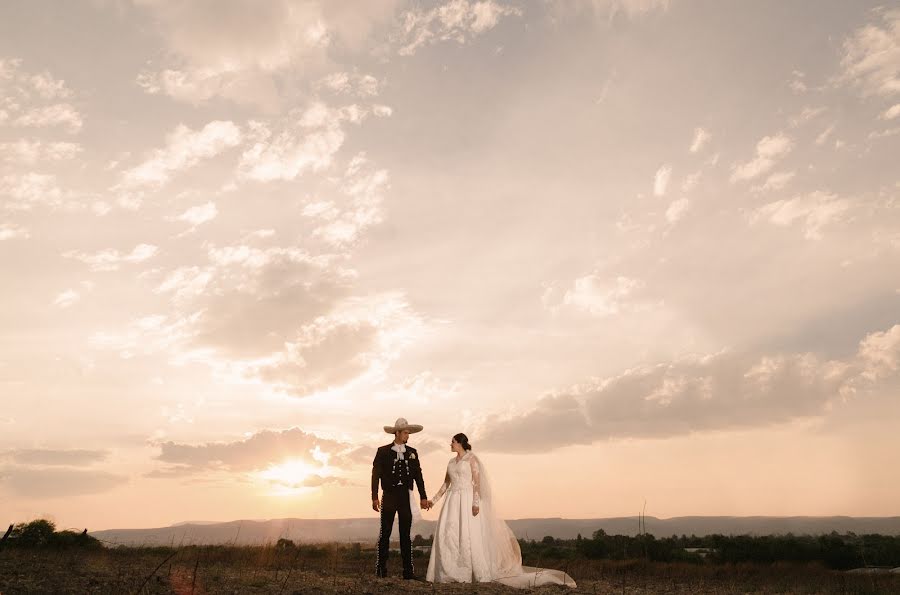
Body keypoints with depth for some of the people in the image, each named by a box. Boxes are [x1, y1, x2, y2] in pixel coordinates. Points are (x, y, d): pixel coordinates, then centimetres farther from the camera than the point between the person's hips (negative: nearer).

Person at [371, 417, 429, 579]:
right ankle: (381, 569, 9)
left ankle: (408, 570, 9)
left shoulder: (412, 452, 9)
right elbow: (376, 475, -2)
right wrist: (375, 497, -9)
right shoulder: (383, 451, 1)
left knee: (406, 534, 6)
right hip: (389, 496, -2)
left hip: (406, 497, 2)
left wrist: (423, 496, 5)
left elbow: (418, 475, 10)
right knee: (385, 533, 1)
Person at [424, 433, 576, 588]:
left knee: (469, 535, -10)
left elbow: (477, 481, -10)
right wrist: (433, 500, 13)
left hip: (467, 500, -6)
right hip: (453, 501, 6)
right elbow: (446, 484, 19)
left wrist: (476, 503, -19)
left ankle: (480, 574, -2)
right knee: (447, 534, -2)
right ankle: (451, 573, 4)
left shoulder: (471, 458, -2)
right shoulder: (451, 462, 17)